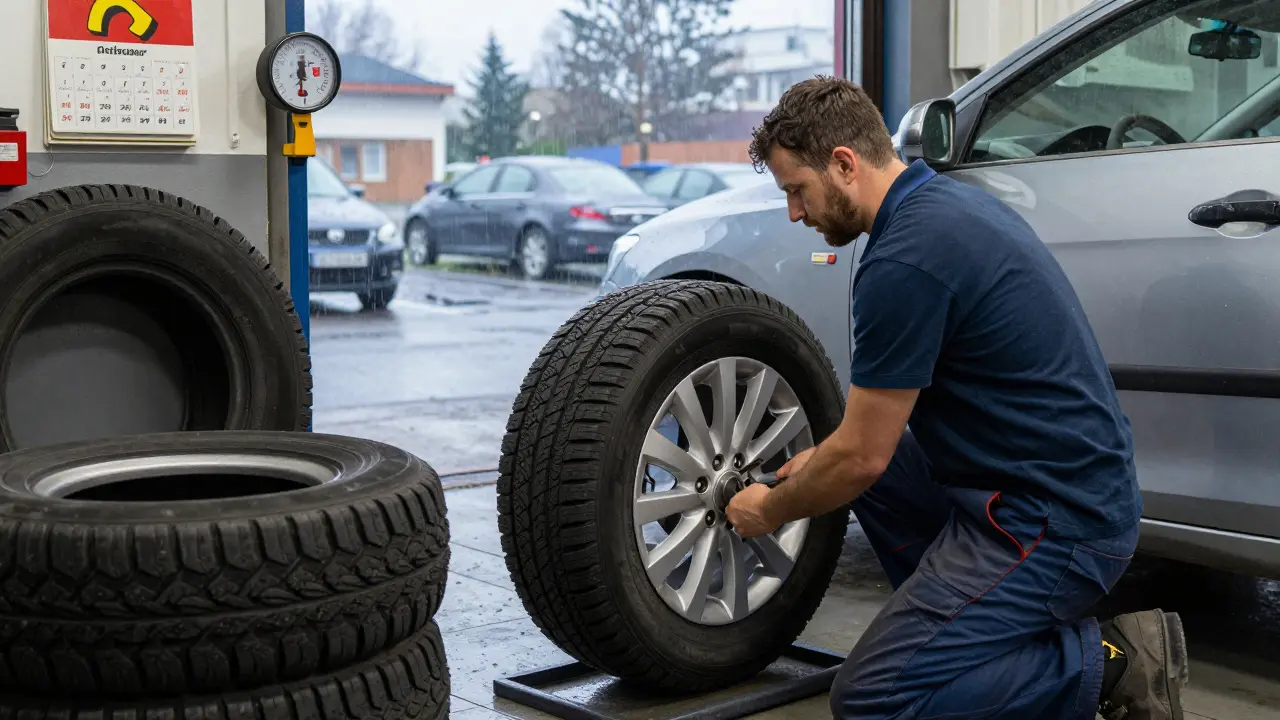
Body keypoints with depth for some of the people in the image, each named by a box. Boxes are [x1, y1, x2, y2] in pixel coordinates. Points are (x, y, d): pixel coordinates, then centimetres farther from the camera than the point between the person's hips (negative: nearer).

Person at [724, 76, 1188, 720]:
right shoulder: (952, 201, 10)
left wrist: (770, 511, 5)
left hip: (1054, 522, -10)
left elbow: (861, 458, -14)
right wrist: (824, 458, 23)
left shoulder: (903, 259, -21)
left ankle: (1107, 665, -4)